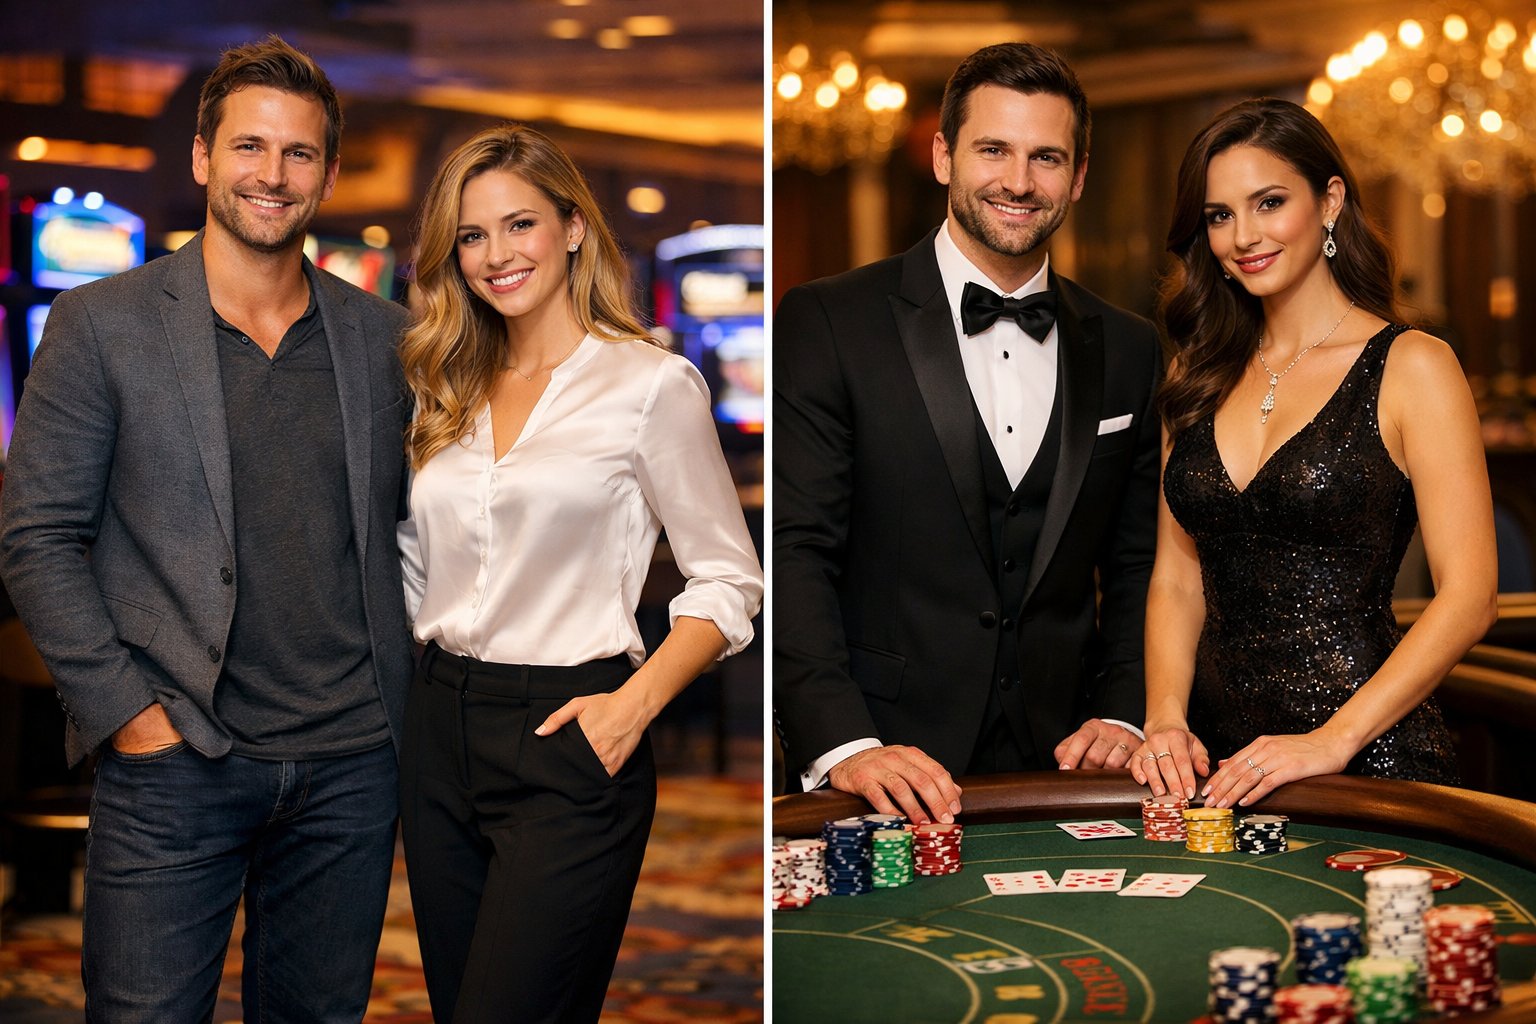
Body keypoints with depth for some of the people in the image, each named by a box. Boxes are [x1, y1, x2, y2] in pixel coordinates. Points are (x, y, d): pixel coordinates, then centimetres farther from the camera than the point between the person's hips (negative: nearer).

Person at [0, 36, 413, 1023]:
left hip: (350, 764, 3)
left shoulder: (384, 336, 8)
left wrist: (398, 707, 7)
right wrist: (128, 710, -10)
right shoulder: (102, 324, -1)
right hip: (173, 762, -3)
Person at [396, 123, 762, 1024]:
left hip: (568, 740, -6)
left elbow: (731, 581, -5)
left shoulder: (652, 383, -4)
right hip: (442, 733, 6)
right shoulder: (452, 394, 14)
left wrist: (634, 706, -16)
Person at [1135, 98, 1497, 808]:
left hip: (1367, 756, -4)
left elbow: (1468, 596, -11)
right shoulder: (1202, 376, 11)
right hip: (1216, 751, 4)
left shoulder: (1411, 367, -5)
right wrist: (1165, 721, -8)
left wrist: (1334, 739, -19)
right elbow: (1176, 579, 9)